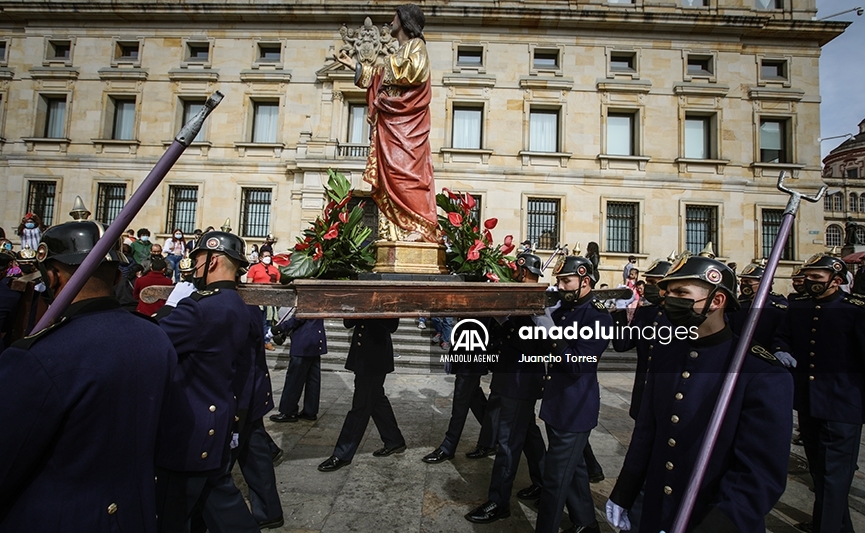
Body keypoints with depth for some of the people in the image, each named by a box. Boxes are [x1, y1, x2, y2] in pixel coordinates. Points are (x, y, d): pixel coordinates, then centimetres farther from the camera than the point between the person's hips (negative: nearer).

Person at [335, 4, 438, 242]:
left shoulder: (416, 45, 3)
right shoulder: (401, 52, 27)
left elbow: (413, 70, -17)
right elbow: (380, 78, 32)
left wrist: (390, 64, -1)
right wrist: (352, 64, 34)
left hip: (405, 124, -9)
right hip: (392, 123, 9)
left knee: (406, 172, -16)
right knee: (391, 175, 2)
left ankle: (417, 228, -18)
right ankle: (396, 230, 2)